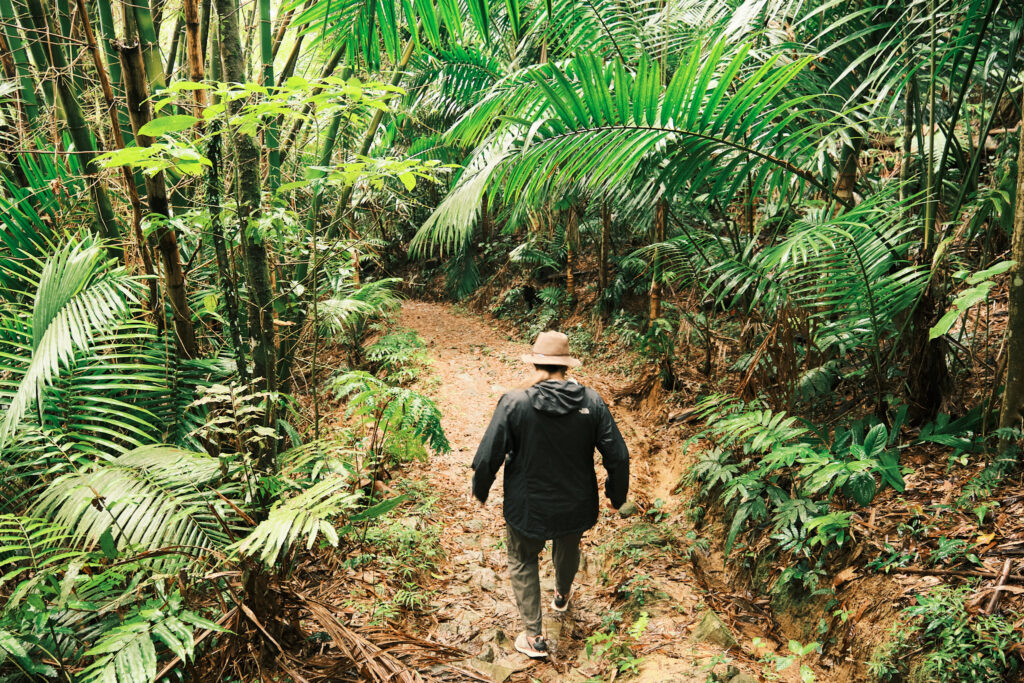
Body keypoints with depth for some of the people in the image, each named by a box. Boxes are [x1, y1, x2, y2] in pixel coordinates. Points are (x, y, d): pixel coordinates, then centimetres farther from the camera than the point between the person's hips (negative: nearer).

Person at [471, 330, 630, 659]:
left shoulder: (514, 403, -21)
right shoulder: (592, 402, -14)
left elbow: (487, 458, -17)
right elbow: (618, 457, -9)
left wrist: (480, 491, 3)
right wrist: (617, 496, 8)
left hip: (527, 508, -3)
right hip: (576, 508, 3)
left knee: (523, 562, 23)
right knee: (568, 552, 33)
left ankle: (534, 637, 28)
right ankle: (562, 596, 61)